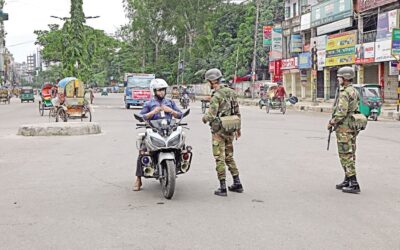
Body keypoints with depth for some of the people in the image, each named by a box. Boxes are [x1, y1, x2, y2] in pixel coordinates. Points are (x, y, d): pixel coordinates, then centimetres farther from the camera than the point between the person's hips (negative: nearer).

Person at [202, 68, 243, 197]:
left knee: (219, 159, 0)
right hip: (230, 130, 7)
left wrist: (204, 118, 0)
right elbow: (237, 111, 11)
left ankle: (222, 188, 3)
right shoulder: (231, 92, 6)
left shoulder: (216, 96, -18)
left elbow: (211, 115, -23)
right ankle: (237, 184, 20)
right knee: (229, 156, 18)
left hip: (219, 131, -7)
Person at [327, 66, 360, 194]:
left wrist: (332, 122, -11)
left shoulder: (344, 93, -18)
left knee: (346, 156, -6)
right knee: (350, 155, 14)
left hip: (344, 128, -10)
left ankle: (353, 184, -7)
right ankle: (347, 181, 23)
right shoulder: (354, 91, 13)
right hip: (352, 127, 10)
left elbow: (341, 112, -26)